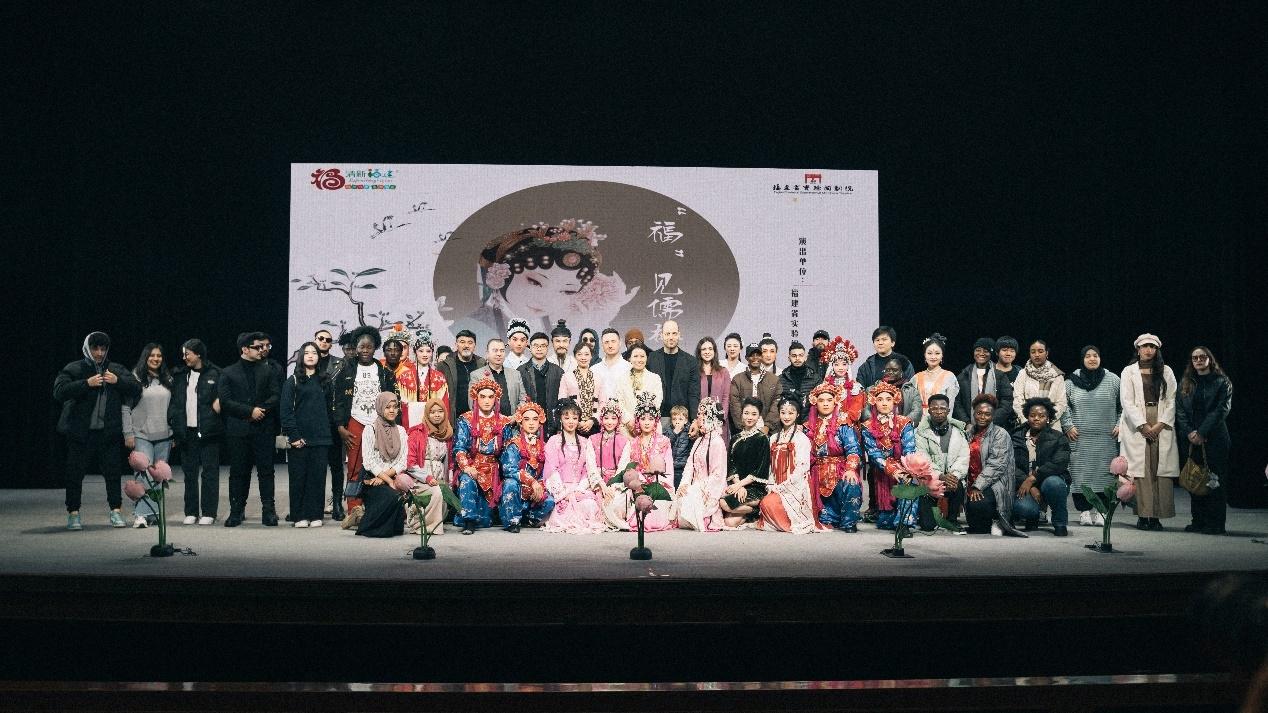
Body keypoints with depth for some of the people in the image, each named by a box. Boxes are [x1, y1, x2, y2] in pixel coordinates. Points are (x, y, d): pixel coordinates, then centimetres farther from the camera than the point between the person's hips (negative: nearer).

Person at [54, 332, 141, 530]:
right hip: (80, 432, -2)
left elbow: (137, 389, 6)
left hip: (110, 432, 2)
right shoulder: (73, 370, 3)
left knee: (113, 472, 3)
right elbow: (59, 391, -11)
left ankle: (115, 512, 11)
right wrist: (87, 384, -19)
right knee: (75, 473, 3)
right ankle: (73, 514, 13)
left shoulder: (117, 370, 12)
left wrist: (118, 381, -9)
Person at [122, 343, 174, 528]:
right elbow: (126, 407, -3)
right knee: (144, 474, -13)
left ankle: (154, 513, 13)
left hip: (164, 436, 5)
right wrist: (128, 433, -7)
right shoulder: (135, 378, -2)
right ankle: (141, 514, -14)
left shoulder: (168, 379, 11)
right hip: (142, 435, -4)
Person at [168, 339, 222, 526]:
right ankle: (191, 512, 16)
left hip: (208, 432, -4)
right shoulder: (180, 376, 12)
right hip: (187, 431, 5)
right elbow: (174, 403, 12)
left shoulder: (215, 374, -2)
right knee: (190, 473, 9)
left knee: (209, 473, 0)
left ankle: (208, 513, 5)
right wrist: (174, 426, 4)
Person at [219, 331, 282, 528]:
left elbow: (276, 396, 5)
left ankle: (268, 511, 3)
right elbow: (226, 401, -3)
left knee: (266, 470, 0)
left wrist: (261, 409, -11)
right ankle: (237, 510, 12)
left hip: (264, 429, 1)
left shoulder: (267, 370, 13)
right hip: (238, 430, -1)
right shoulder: (228, 373, 7)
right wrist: (250, 411, -12)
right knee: (238, 472, 4)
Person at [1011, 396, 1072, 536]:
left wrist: (1032, 478, -22)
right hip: (1025, 487, 1)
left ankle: (1060, 524, -13)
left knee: (1052, 482, -37)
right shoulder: (1017, 438, 10)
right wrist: (1030, 488, -18)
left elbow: (1059, 463, -13)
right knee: (1022, 507, -32)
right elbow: (1013, 467, -2)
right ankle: (1032, 518, 10)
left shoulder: (1058, 438, 5)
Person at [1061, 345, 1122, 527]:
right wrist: (1068, 425, 0)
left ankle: (1098, 510, 6)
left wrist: (1119, 425, 3)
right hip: (1080, 437, 0)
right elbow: (1063, 405, 8)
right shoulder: (1072, 381, 5)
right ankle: (1084, 510, 4)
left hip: (1106, 438, 0)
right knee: (1081, 474, -3)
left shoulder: (1113, 380, 7)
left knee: (1103, 473, -2)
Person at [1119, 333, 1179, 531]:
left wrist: (1160, 425, -6)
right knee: (1139, 471, -7)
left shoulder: (1166, 372, 14)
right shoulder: (1129, 371, 9)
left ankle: (1156, 516, -2)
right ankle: (1142, 516, -5)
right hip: (1137, 427, -2)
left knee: (1161, 471, -4)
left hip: (1162, 427, 2)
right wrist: (1143, 426, -10)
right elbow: (1127, 401, 0)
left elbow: (1171, 401, 7)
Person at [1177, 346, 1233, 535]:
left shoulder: (1222, 382, 3)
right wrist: (1189, 432, -9)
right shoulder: (1185, 384, 13)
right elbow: (1180, 410, 6)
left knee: (1215, 481, -4)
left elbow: (1221, 410, -6)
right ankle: (1198, 521, 9)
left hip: (1215, 439, -3)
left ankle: (1215, 523, 0)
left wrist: (1202, 433, -14)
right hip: (1190, 440, 3)